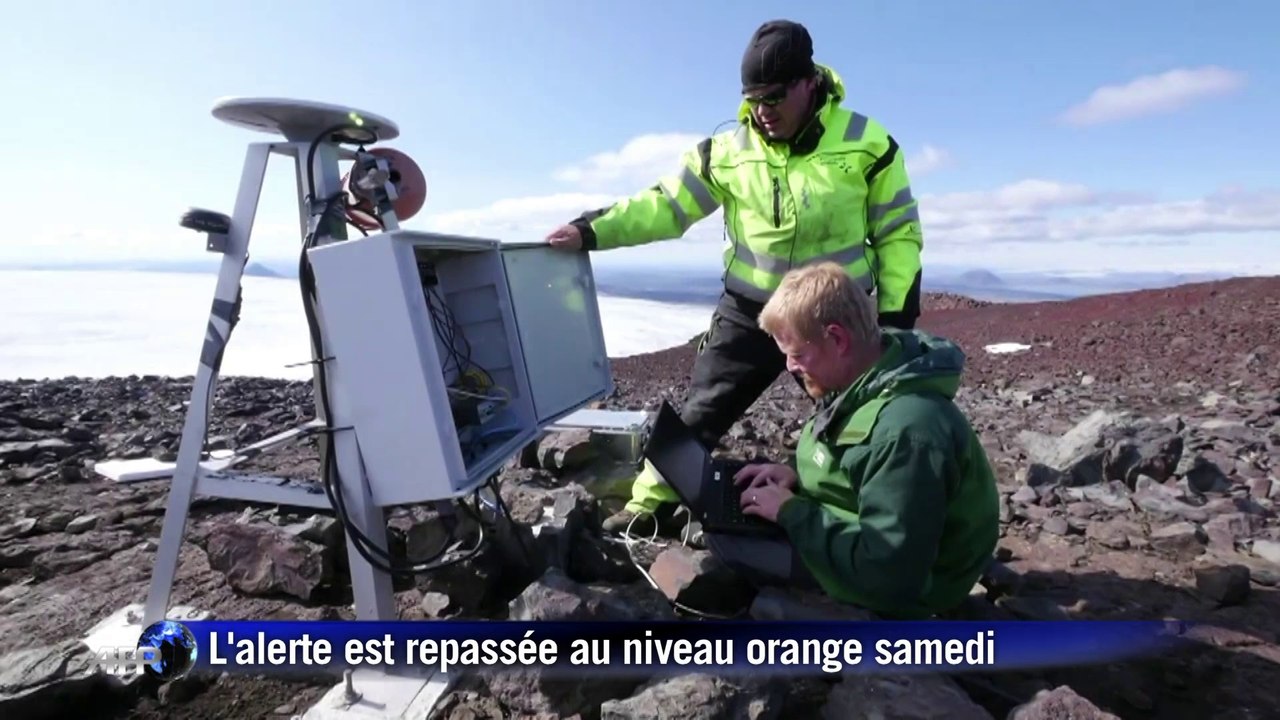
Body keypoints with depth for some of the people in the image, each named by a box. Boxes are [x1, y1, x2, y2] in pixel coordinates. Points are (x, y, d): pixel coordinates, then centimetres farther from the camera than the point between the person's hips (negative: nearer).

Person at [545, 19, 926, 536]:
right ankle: (649, 509, 17)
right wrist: (592, 230, -14)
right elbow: (665, 205, -2)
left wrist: (895, 317, -5)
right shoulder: (728, 151, -4)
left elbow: (899, 234, -1)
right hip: (750, 311, 1)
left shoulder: (866, 144, -7)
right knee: (700, 413, 3)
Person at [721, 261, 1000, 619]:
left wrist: (792, 513, -25)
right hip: (849, 540, 9)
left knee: (724, 534, -18)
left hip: (896, 590, -9)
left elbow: (887, 572, -32)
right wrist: (798, 476, -5)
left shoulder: (906, 429, -33)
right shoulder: (864, 383, -4)